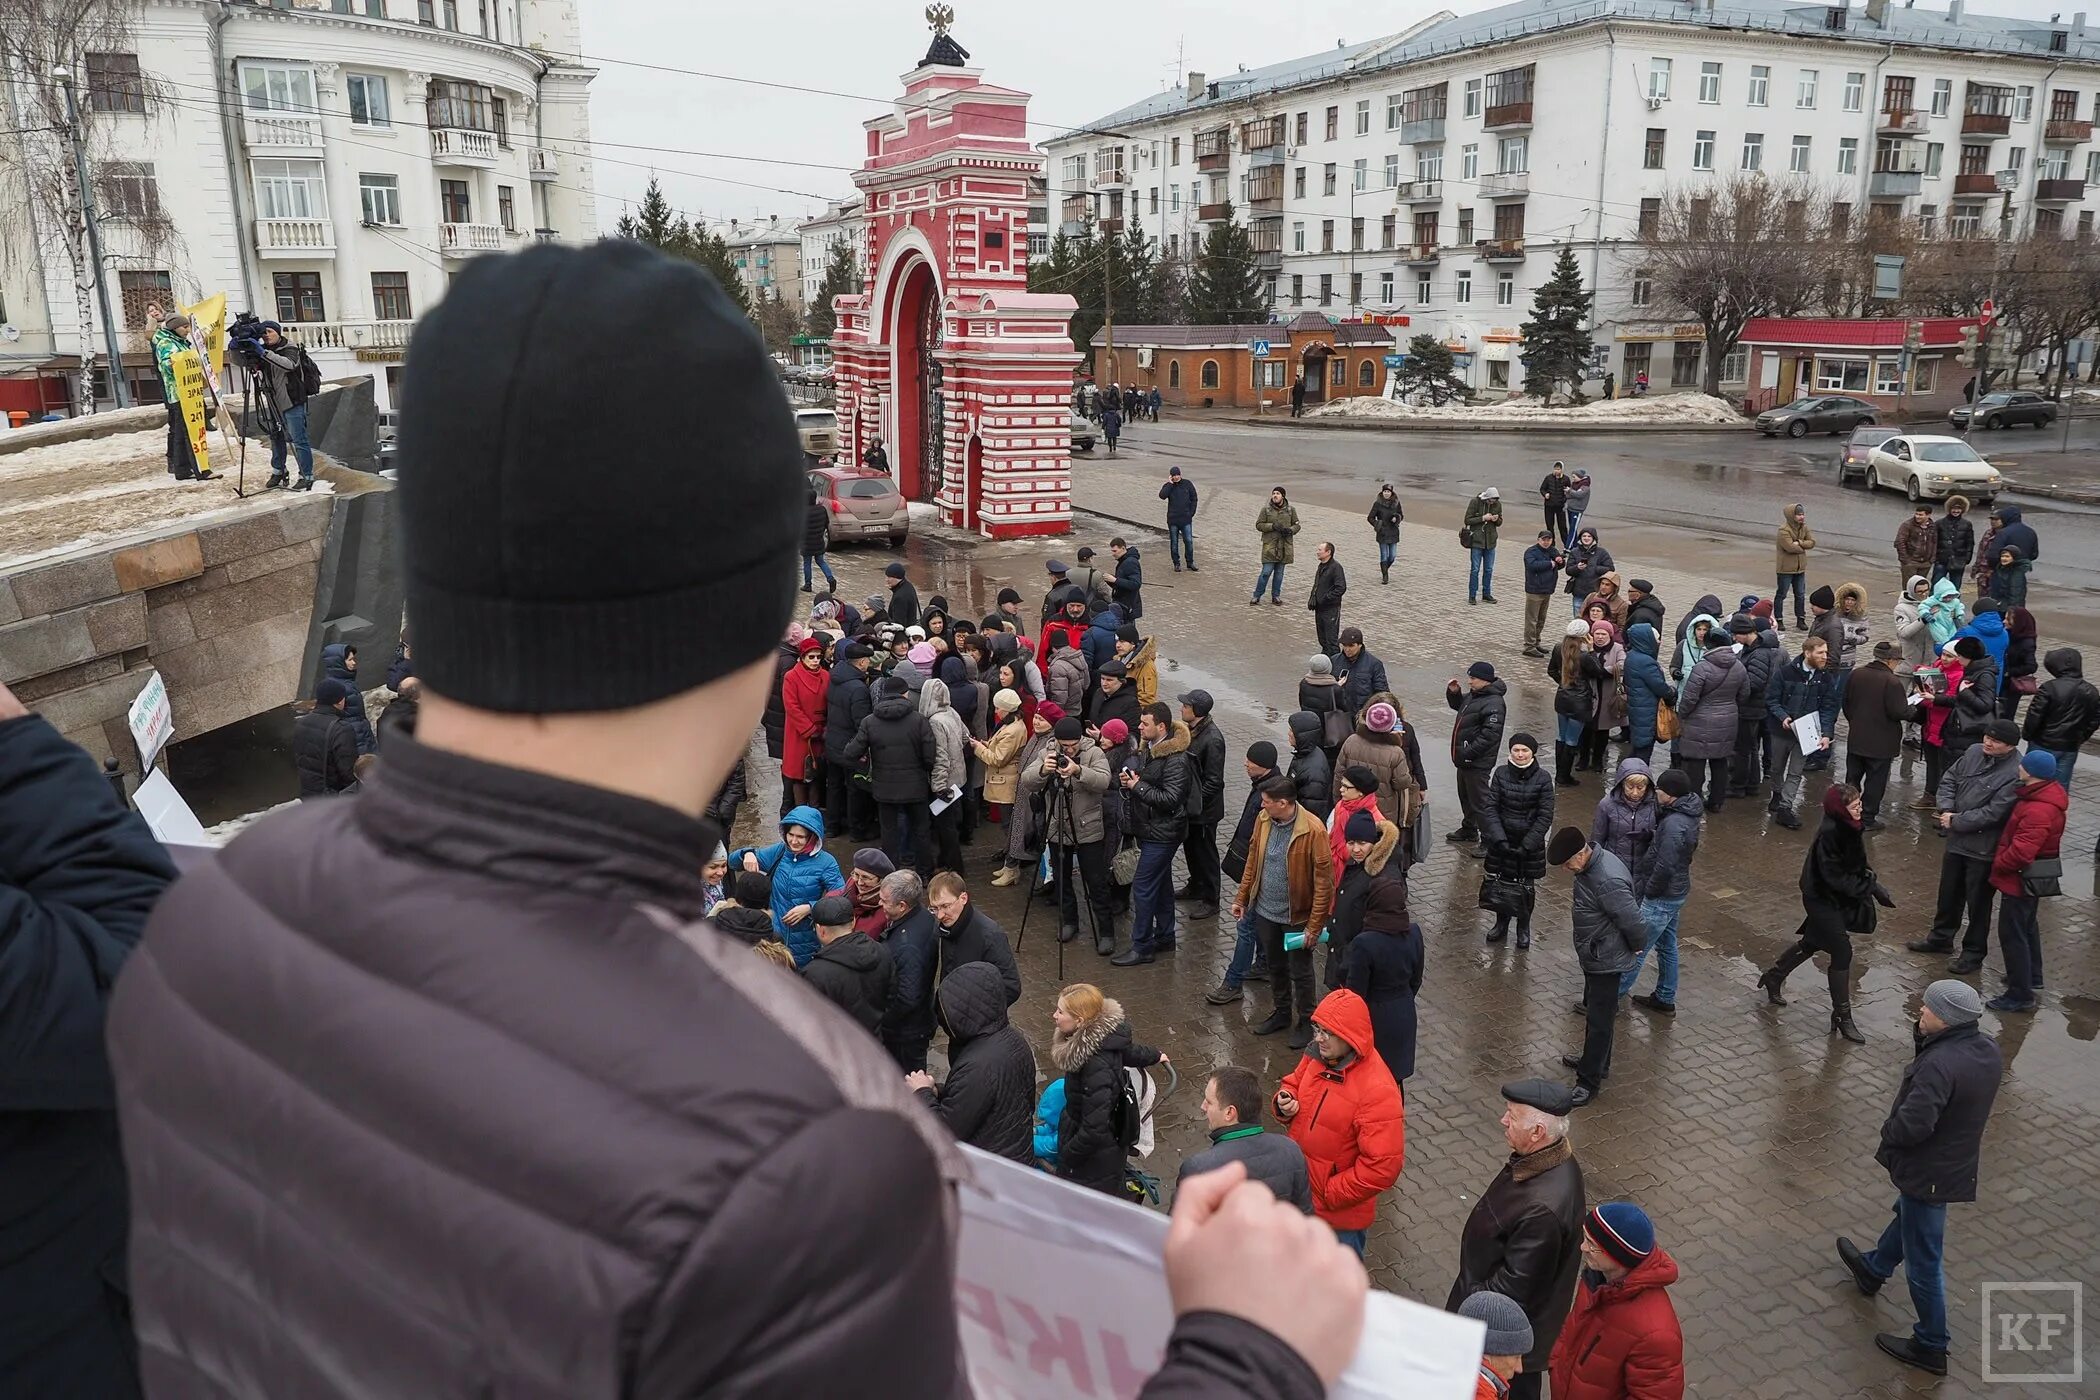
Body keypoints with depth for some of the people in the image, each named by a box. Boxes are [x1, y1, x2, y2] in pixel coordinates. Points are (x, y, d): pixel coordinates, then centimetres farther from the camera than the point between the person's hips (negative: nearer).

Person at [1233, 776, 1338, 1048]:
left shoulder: (1313, 830, -24)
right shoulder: (1263, 820, -5)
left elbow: (1323, 880, -19)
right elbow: (1253, 861, 9)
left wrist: (1314, 925, -17)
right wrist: (1242, 897, 10)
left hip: (1296, 916, -5)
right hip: (1265, 912, 6)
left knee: (1300, 972, 11)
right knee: (1275, 966, 22)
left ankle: (1305, 1022, 30)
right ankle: (1281, 1013, 41)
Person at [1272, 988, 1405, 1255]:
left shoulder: (1378, 1092, -31)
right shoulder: (1318, 1055, -10)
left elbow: (1382, 1166, -29)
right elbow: (1294, 1084, 10)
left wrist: (1329, 1195, -21)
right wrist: (1284, 1103, -14)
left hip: (1340, 1212, -6)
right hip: (1301, 1189, 6)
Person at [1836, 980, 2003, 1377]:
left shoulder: (1939, 1065, -36)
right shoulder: (1988, 1051, -7)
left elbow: (1912, 1125, -34)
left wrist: (1888, 1132, -14)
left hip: (1929, 1172, -10)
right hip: (1957, 1161, 10)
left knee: (1922, 1262, 8)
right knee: (1907, 1215, 33)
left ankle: (1930, 1347, 24)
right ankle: (1873, 1269, 59)